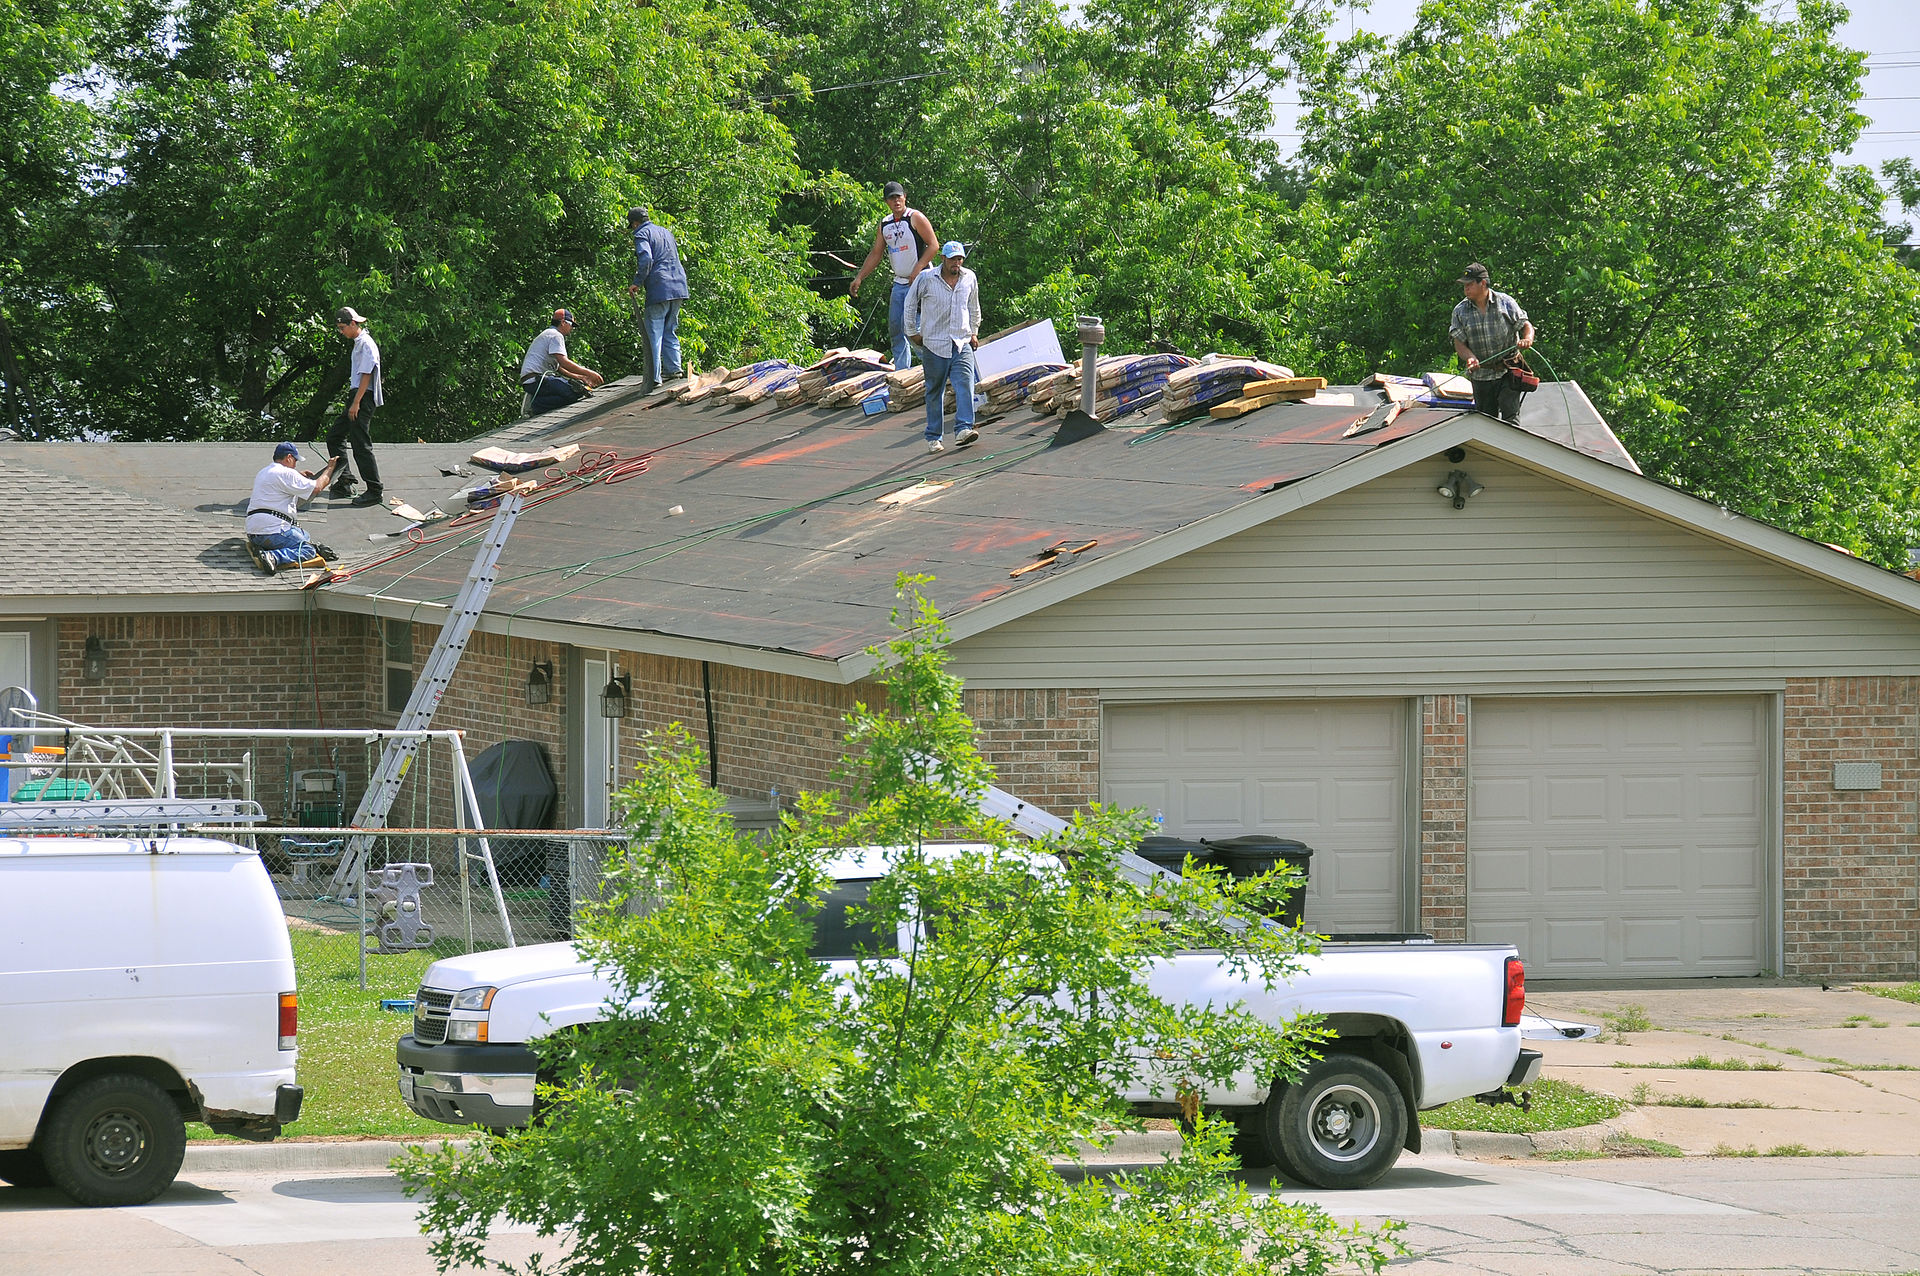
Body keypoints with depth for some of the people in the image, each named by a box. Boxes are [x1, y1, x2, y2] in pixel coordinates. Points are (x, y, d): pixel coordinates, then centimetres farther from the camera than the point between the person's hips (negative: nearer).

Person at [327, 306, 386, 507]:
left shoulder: (366, 344, -14)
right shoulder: (358, 343, 16)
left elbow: (366, 376, -19)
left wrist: (356, 403, -20)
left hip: (363, 399, -11)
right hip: (356, 398, 11)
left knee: (361, 445, -9)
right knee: (334, 437, 12)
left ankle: (375, 491, -5)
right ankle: (344, 483, 15)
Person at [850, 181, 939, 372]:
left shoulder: (915, 218, -8)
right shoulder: (885, 224, 12)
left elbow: (933, 245, -12)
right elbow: (875, 254, 18)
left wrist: (917, 270, -20)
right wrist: (859, 278, 12)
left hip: (919, 281, -7)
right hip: (899, 283, 7)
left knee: (908, 326, -16)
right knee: (895, 329, 5)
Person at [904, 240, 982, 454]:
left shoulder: (969, 278, 6)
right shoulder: (926, 279, -5)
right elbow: (910, 304, 7)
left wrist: (974, 332, 19)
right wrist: (912, 333, 8)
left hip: (962, 344, 2)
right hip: (934, 344, -2)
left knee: (965, 384, -17)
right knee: (935, 391, 4)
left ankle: (963, 429, -25)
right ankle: (933, 438, 12)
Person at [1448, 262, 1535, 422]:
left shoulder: (1506, 302, -2)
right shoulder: (1460, 311, 2)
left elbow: (1526, 326, 2)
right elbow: (1459, 342, -2)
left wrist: (1527, 340, -22)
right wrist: (1470, 358, -23)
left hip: (1508, 372, -2)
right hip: (1481, 376, 2)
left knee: (1510, 414, -14)